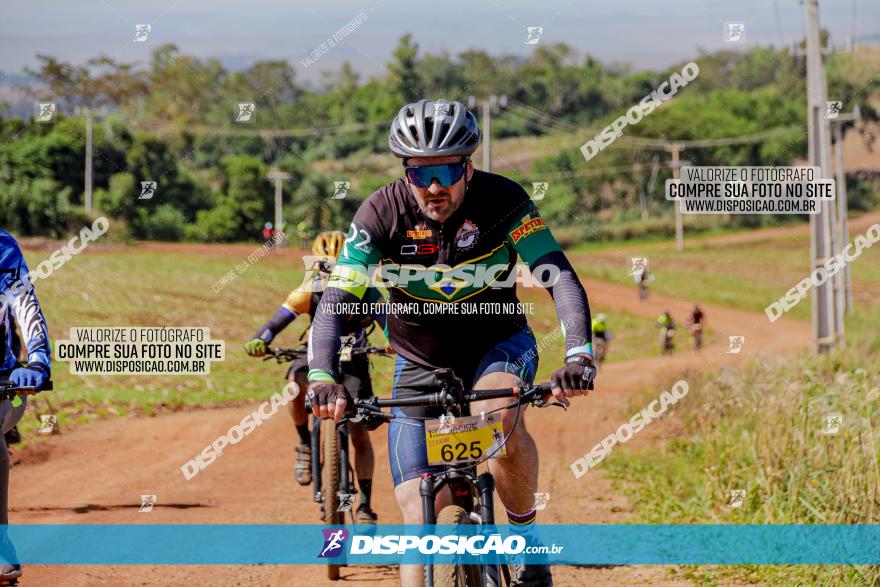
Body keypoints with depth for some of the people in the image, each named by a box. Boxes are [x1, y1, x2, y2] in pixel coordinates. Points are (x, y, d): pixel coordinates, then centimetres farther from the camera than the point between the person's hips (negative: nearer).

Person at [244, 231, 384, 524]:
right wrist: (259, 341, -47)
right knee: (297, 381, -36)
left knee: (360, 435, -9)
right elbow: (276, 322, -25)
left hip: (353, 361, 0)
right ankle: (305, 444, -14)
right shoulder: (308, 292, -19)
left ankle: (365, 505, 2)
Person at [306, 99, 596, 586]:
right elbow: (336, 300, -26)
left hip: (498, 343, -1)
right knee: (418, 512, -8)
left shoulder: (503, 200, -22)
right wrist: (322, 377, -44)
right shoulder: (381, 214, -21)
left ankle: (526, 538, -12)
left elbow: (560, 277, -30)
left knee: (498, 415, -35)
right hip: (420, 363, 1)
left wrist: (579, 354, -48)